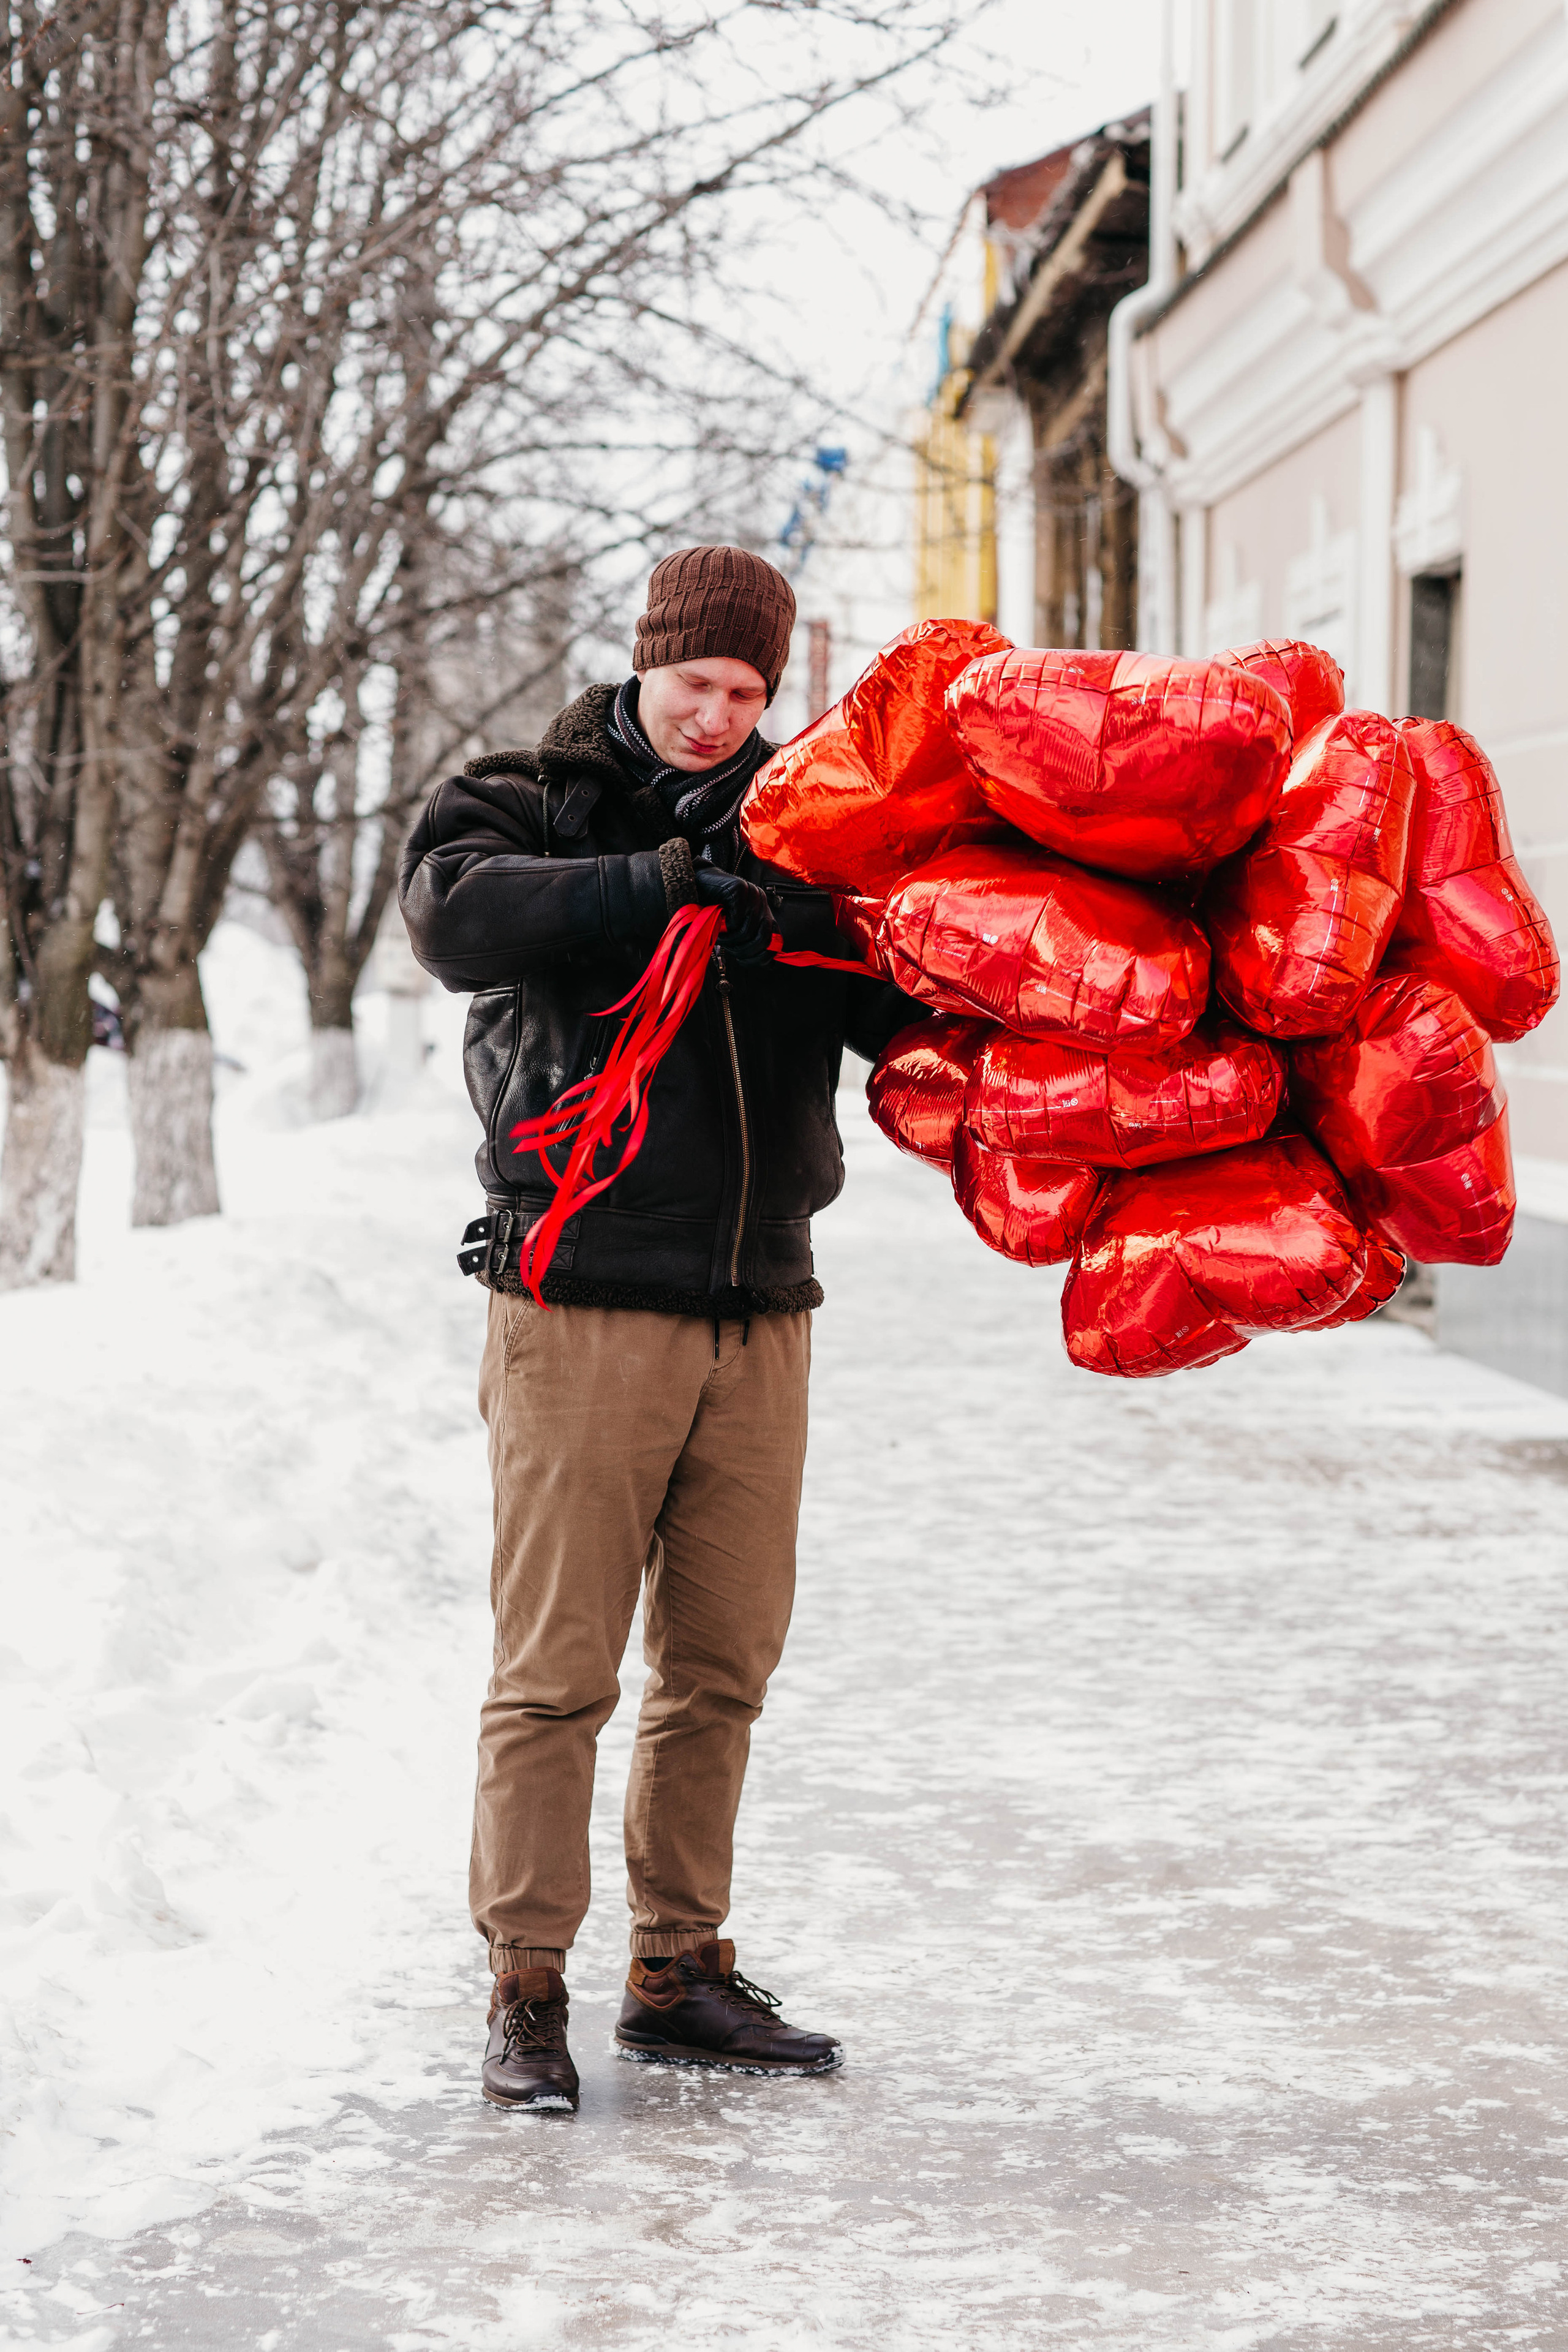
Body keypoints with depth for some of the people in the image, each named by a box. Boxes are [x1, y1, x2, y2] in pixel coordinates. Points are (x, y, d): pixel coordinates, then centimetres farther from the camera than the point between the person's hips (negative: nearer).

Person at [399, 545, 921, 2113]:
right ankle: (526, 1992, 7)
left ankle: (678, 1976, 22)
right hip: (582, 1299, -5)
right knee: (557, 1667, -3)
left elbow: (904, 1010, 8)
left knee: (723, 1662, 11)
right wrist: (666, 883, -24)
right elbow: (451, 912, -19)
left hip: (757, 1307, 5)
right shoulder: (535, 804, 3)